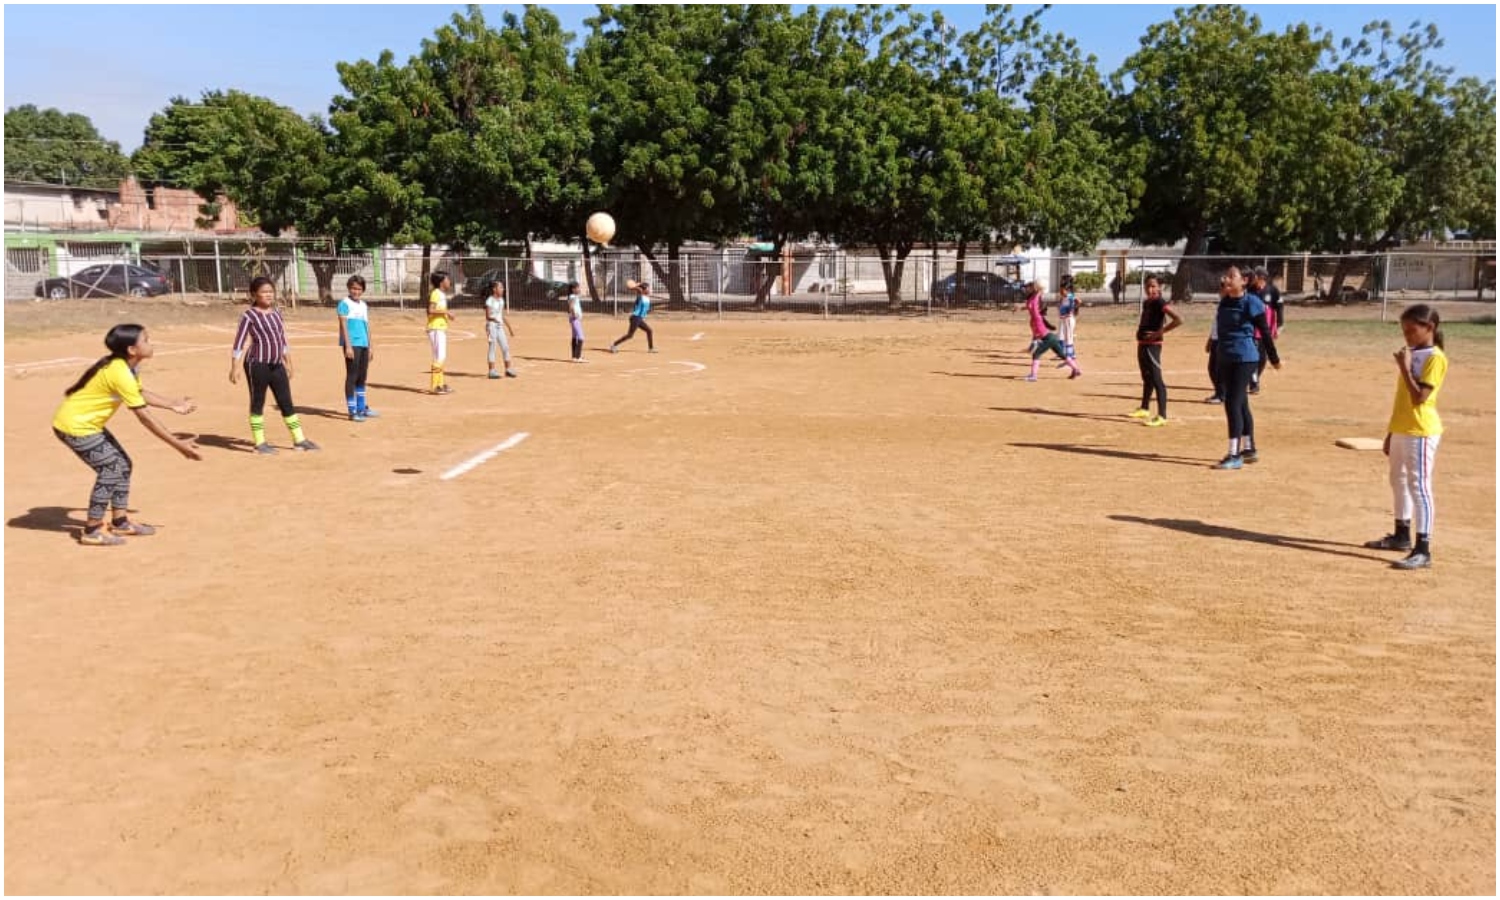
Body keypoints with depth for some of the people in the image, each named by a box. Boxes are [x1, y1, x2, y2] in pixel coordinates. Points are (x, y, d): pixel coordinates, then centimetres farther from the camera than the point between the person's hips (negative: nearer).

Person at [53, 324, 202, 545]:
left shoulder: (127, 366, 0)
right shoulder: (120, 373, -28)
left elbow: (140, 393, 20)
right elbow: (145, 417, -28)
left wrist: (174, 406, 19)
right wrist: (178, 444, -25)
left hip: (86, 423, 10)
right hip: (74, 426, -10)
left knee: (122, 464, 11)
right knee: (110, 469, -10)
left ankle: (120, 522, 22)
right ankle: (92, 531, 1)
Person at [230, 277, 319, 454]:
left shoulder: (277, 313, 11)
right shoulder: (249, 316, -7)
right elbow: (238, 343, -9)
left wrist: (288, 363, 19)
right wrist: (234, 368, -14)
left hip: (277, 365, 6)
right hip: (257, 365, -6)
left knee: (287, 403, 8)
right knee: (257, 403, 3)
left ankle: (299, 440, 14)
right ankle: (260, 443, 10)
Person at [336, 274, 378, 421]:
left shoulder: (364, 305, 17)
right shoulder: (345, 304, -4)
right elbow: (343, 325, -10)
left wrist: (370, 347, 18)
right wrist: (348, 346, -18)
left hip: (364, 345, 7)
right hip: (352, 344, -7)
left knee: (362, 377, 14)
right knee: (352, 377, -5)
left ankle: (362, 408, 23)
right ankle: (352, 411, -3)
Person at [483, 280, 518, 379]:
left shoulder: (501, 300, 10)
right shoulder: (489, 301, -11)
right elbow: (488, 316, -15)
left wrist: (509, 327, 16)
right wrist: (494, 319, -37)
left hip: (500, 326, 7)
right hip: (491, 326, -7)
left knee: (505, 347, 7)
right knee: (492, 348, -4)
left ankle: (508, 369, 16)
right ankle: (492, 371, 0)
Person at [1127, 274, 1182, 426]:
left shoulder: (1160, 302, -14)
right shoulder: (1146, 302, 12)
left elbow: (1178, 320, -25)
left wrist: (1160, 332, -22)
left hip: (1152, 345, -9)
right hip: (1142, 344, 9)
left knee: (1156, 379, -11)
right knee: (1146, 378, 21)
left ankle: (1161, 416, -12)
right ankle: (1144, 409, 36)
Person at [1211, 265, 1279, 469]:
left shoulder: (1251, 303, -11)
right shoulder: (1224, 302, 10)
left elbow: (1265, 331, -8)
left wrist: (1274, 358, -5)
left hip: (1244, 359, -8)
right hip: (1225, 359, 8)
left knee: (1233, 403, -11)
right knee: (1241, 404, 15)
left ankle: (1234, 455, -8)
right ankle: (1249, 449, 26)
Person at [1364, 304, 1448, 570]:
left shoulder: (1435, 358, -12)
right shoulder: (1410, 354, 14)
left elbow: (1419, 397, -21)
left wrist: (1405, 369, -18)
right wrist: (1391, 431, 19)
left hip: (1421, 432, -9)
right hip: (1400, 430, 10)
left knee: (1419, 486, -10)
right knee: (1399, 481, 19)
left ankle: (1423, 549, -10)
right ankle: (1402, 534, 34)